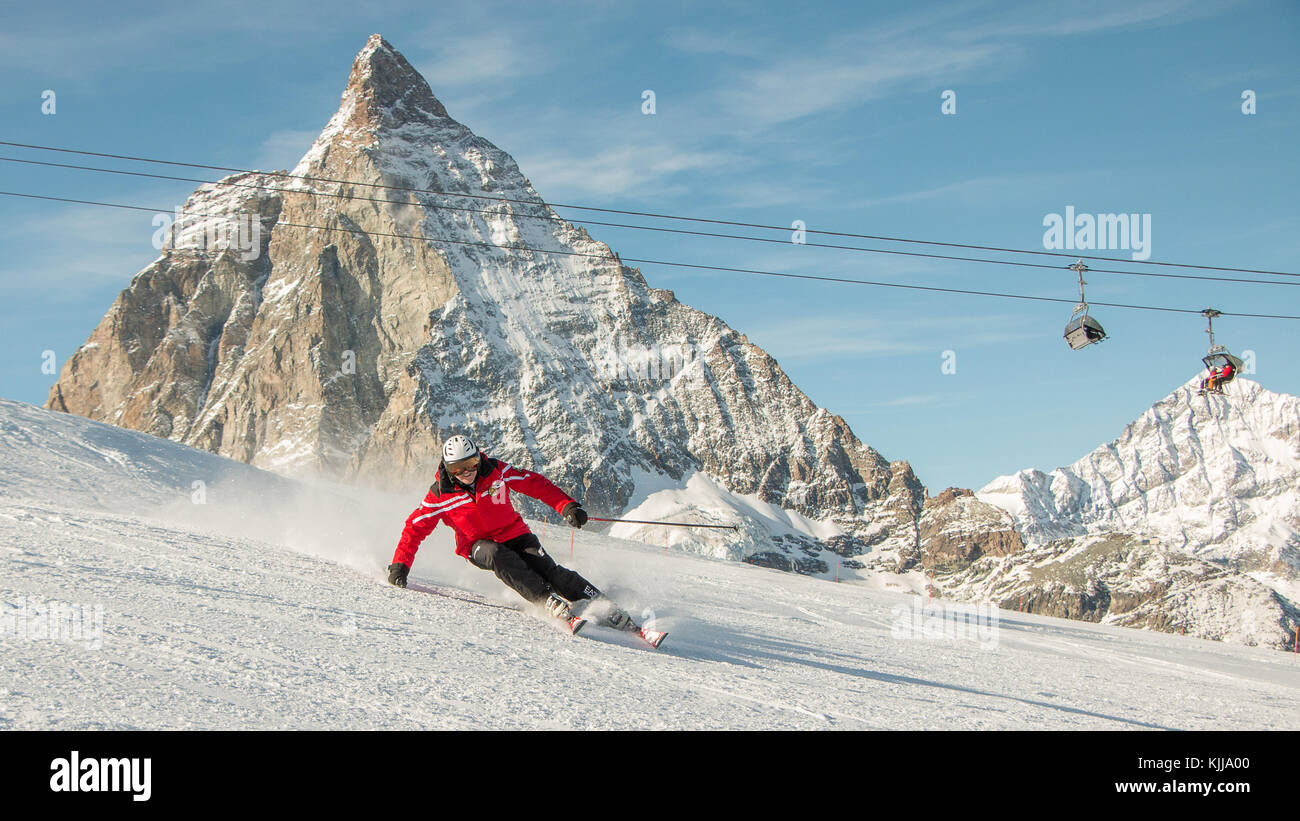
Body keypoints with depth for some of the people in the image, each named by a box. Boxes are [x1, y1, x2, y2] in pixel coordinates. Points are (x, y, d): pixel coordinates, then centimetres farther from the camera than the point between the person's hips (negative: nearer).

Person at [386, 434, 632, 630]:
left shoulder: (496, 471, -10)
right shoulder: (440, 494, -12)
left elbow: (534, 484, -5)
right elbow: (415, 527, -5)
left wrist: (567, 505, -14)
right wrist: (400, 565, -12)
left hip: (515, 535, 1)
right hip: (480, 547, -1)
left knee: (548, 570, -21)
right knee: (501, 557, -36)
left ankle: (608, 609, -21)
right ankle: (550, 602, -42)